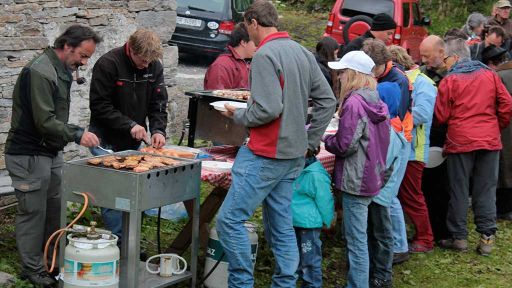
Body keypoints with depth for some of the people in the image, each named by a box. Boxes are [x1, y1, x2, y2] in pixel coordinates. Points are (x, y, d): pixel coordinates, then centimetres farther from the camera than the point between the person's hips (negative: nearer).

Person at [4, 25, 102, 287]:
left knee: (54, 209, 12)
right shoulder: (39, 72, -20)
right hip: (29, 155, -9)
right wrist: (77, 134, -23)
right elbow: (44, 121, -25)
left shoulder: (61, 71, 12)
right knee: (33, 212, -1)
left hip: (51, 153, 9)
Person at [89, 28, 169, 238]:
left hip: (134, 142, 5)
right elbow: (99, 105, -16)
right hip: (107, 140, -5)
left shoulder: (154, 67, 0)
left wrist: (158, 129, -14)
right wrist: (129, 125, -20)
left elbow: (158, 103, 4)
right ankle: (118, 240, 0)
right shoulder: (108, 64, -17)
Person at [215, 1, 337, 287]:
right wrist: (311, 142, 15)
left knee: (230, 219, -3)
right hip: (294, 155, 9)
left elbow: (269, 110, -23)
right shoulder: (303, 52, 11)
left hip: (266, 155, -9)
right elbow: (327, 100, 12)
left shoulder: (265, 55, -15)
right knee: (282, 226, 11)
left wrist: (237, 115, -5)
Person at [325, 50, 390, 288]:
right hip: (372, 177, 9)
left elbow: (345, 145, -20)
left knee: (356, 239, -3)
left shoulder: (353, 103, -18)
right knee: (361, 235, 18)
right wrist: (334, 137, 14)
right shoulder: (375, 102, 9)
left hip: (355, 180, -9)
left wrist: (325, 140, -1)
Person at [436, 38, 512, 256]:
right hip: (490, 140, 3)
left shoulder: (449, 81, -6)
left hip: (460, 141, -3)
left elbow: (441, 116, -4)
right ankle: (487, 237, 6)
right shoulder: (490, 76, 4)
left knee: (459, 191, 8)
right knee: (486, 190, 9)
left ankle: (459, 237, 13)